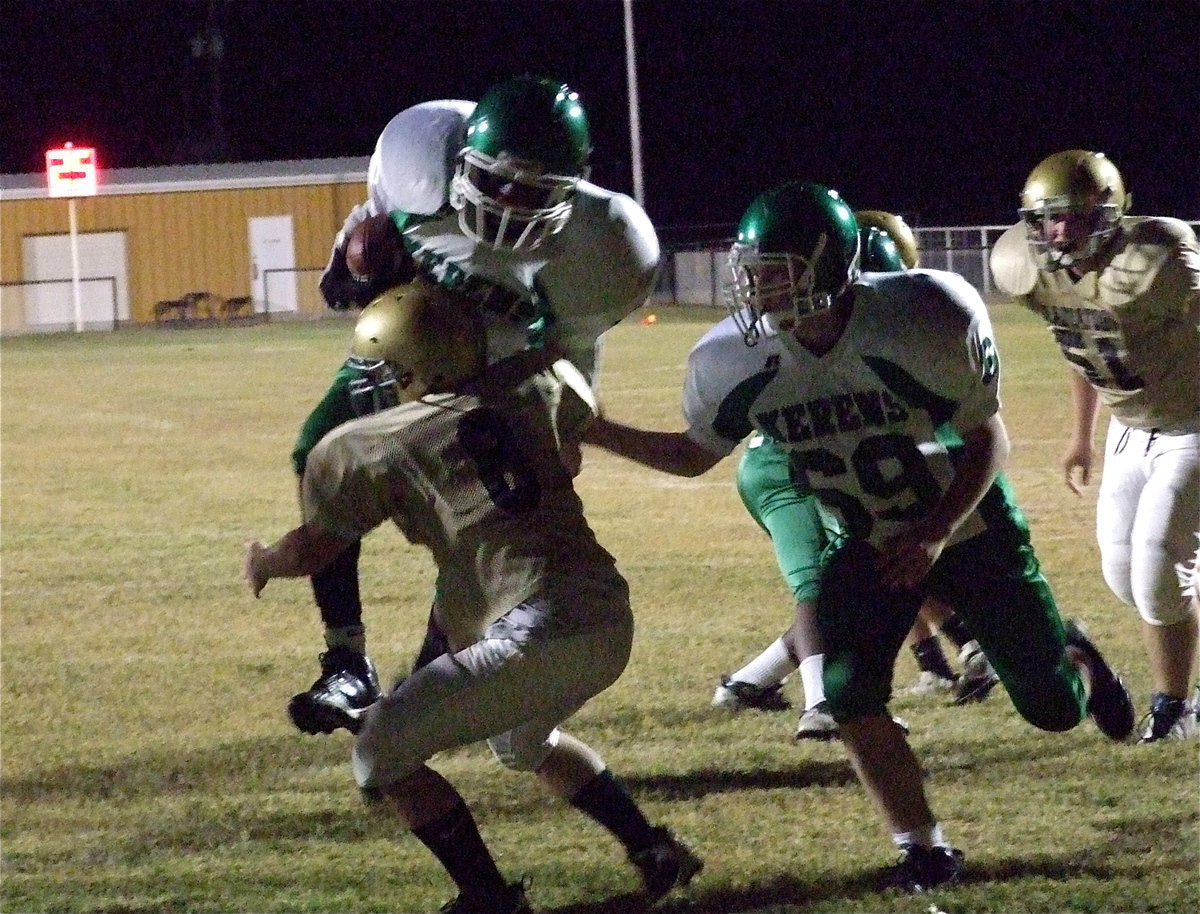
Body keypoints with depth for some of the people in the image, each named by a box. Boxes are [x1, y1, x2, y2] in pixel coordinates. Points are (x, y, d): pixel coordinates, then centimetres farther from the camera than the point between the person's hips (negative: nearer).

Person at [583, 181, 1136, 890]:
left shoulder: (927, 318, -31)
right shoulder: (734, 361, -21)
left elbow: (988, 437, -15)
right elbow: (695, 454, 0)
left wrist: (937, 532, -25)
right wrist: (593, 432, -14)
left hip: (971, 529, -2)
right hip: (871, 549, 2)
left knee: (1053, 707, 5)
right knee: (850, 697, -17)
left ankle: (1075, 658, 45)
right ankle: (923, 849, 3)